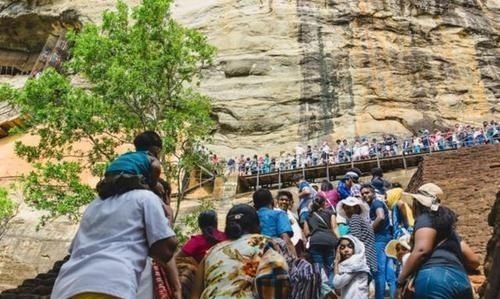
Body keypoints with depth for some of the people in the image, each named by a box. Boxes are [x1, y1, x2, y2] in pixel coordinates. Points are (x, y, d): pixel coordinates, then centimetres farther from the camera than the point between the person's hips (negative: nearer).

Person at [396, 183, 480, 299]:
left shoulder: (425, 218, 7)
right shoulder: (447, 227, 32)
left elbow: (422, 250, -11)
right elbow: (473, 260, 32)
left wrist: (400, 280, -6)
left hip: (435, 277, -9)